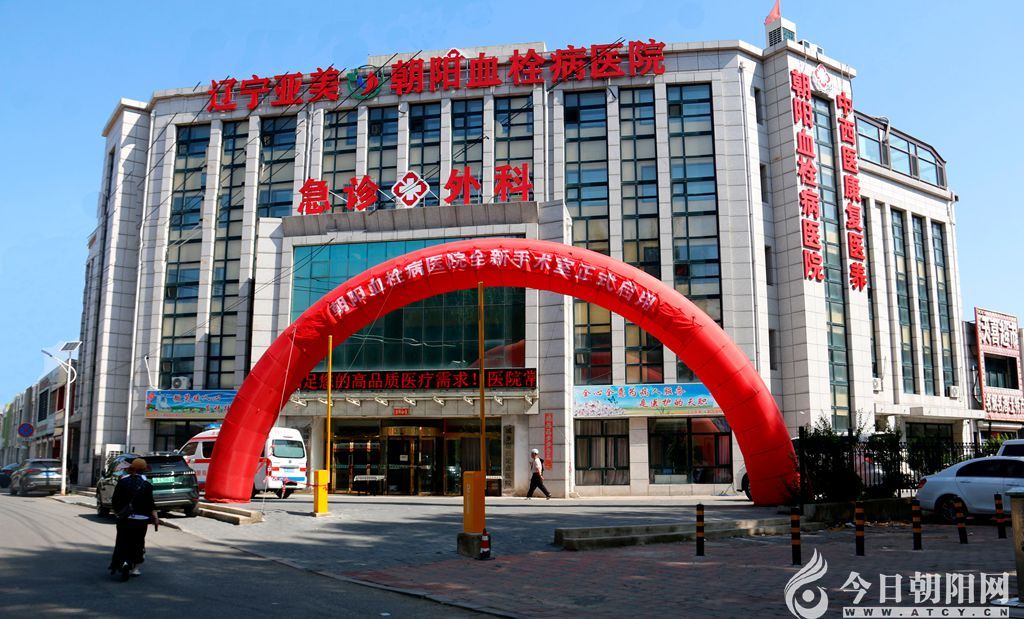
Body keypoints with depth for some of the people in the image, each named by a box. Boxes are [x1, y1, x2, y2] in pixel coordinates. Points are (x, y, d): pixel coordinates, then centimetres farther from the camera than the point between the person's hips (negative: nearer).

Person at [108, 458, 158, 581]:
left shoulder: (122, 482, 0)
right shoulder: (146, 484, -5)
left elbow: (114, 503, 2)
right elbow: (151, 505, -7)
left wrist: (117, 512, 19)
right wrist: (155, 519, -2)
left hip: (124, 520, 1)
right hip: (141, 520, -1)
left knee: (123, 543, 7)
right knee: (137, 543, 13)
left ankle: (124, 562, -18)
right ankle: (134, 568, 17)